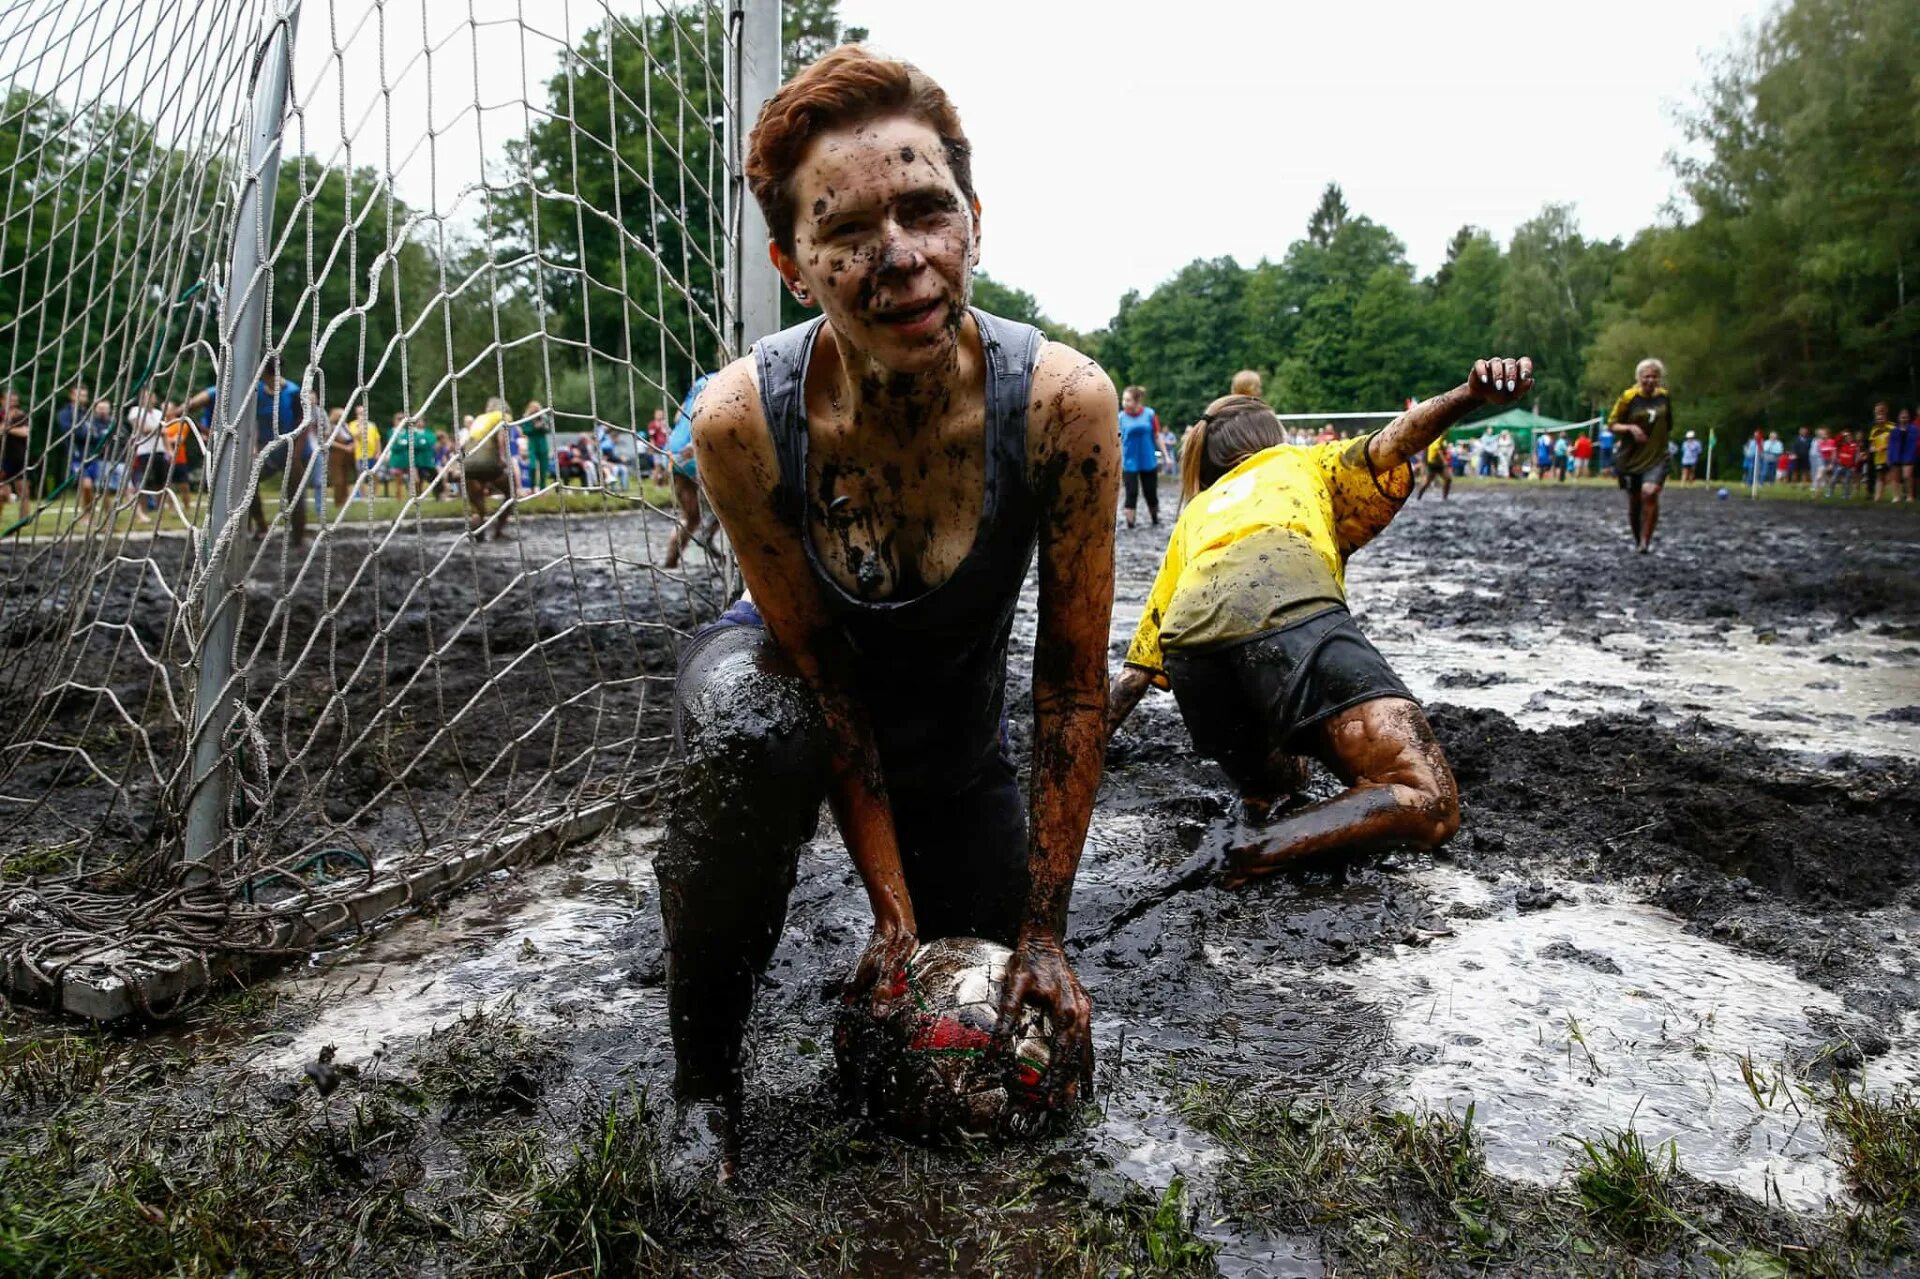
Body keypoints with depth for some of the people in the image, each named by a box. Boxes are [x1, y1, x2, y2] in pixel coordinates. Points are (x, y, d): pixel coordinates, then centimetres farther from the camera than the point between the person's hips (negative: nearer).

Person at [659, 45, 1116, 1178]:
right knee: (749, 725, -39)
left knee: (1036, 1050, 4)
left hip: (959, 725, 2)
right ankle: (705, 1075, -13)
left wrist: (1044, 932, -17)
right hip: (793, 683, -1)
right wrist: (893, 908, -19)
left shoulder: (1062, 402, -30)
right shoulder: (744, 417, -30)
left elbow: (1072, 683, -21)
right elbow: (820, 666, -20)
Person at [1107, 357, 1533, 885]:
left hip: (1189, 637, 5)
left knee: (1272, 793, 30)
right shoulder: (1307, 463, 35)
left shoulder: (1194, 515, 42)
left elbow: (1138, 667, 40)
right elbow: (1385, 446, 10)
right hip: (1284, 609, -5)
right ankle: (1266, 851, -27)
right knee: (1430, 805, -7)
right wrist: (1470, 395, -8)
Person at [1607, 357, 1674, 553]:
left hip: (1657, 458, 1)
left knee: (1650, 492, -24)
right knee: (1634, 502, 9)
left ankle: (1646, 539, -15)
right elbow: (1612, 424, -4)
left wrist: (1666, 441, 18)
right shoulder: (1628, 397, -7)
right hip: (1632, 457, 0)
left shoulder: (1664, 397, 4)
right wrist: (1630, 428, -19)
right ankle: (1637, 540, 31)